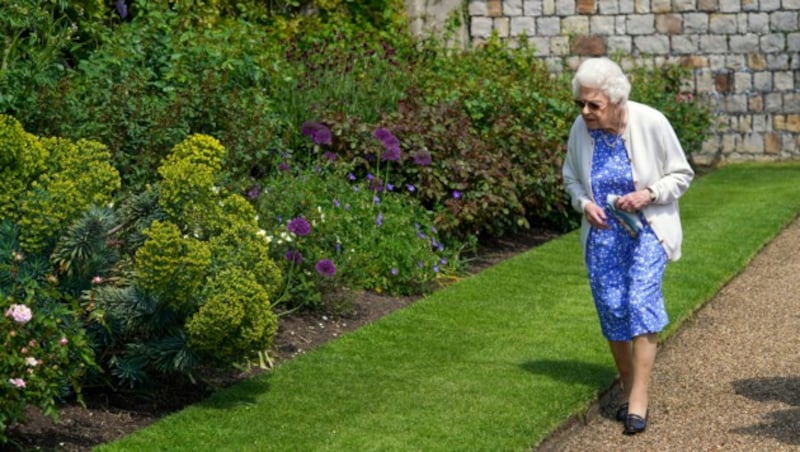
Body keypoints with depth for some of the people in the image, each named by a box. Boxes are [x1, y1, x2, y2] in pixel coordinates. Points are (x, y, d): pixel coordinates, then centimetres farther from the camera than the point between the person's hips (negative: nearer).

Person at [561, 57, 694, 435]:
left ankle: (639, 400, -14)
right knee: (611, 310, 3)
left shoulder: (651, 123, -17)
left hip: (647, 228, -3)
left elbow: (681, 175, -5)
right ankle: (627, 387, 21)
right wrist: (584, 204, -10)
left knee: (641, 302, -17)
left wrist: (648, 194, -22)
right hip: (603, 232, 4)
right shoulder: (581, 129, -7)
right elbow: (571, 178, 10)